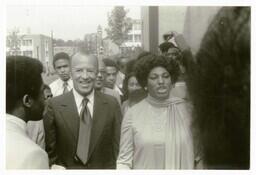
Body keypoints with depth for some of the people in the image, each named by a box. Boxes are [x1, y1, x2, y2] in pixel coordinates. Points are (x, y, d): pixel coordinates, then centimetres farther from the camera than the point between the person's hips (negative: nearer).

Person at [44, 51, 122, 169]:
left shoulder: (112, 104, -8)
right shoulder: (54, 105, -11)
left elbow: (117, 146, -2)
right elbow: (50, 150, -5)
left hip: (105, 168, 2)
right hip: (65, 168, -1)